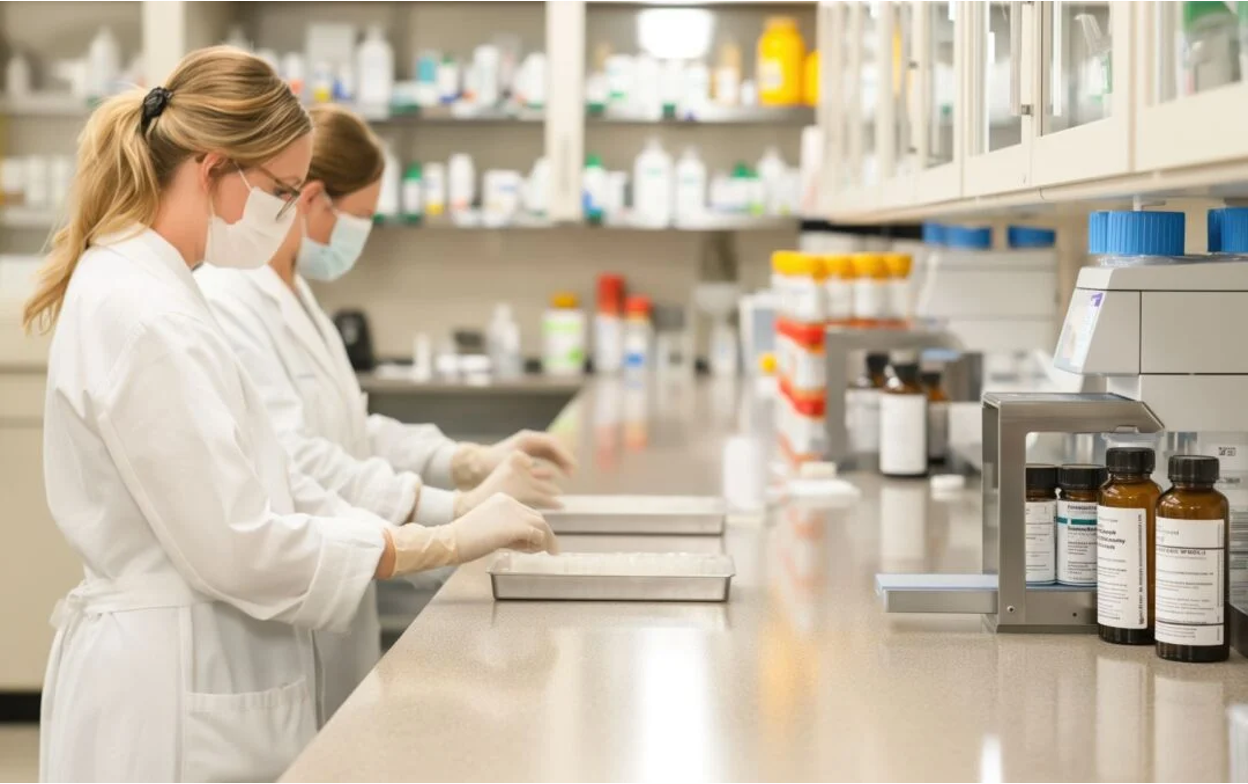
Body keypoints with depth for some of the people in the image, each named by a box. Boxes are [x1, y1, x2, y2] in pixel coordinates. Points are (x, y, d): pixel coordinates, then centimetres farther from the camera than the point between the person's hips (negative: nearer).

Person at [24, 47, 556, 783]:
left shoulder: (153, 294, 10)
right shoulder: (141, 315, -20)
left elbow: (252, 490, 11)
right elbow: (236, 546, -23)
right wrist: (443, 543, -18)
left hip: (196, 670, 10)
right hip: (172, 690, -10)